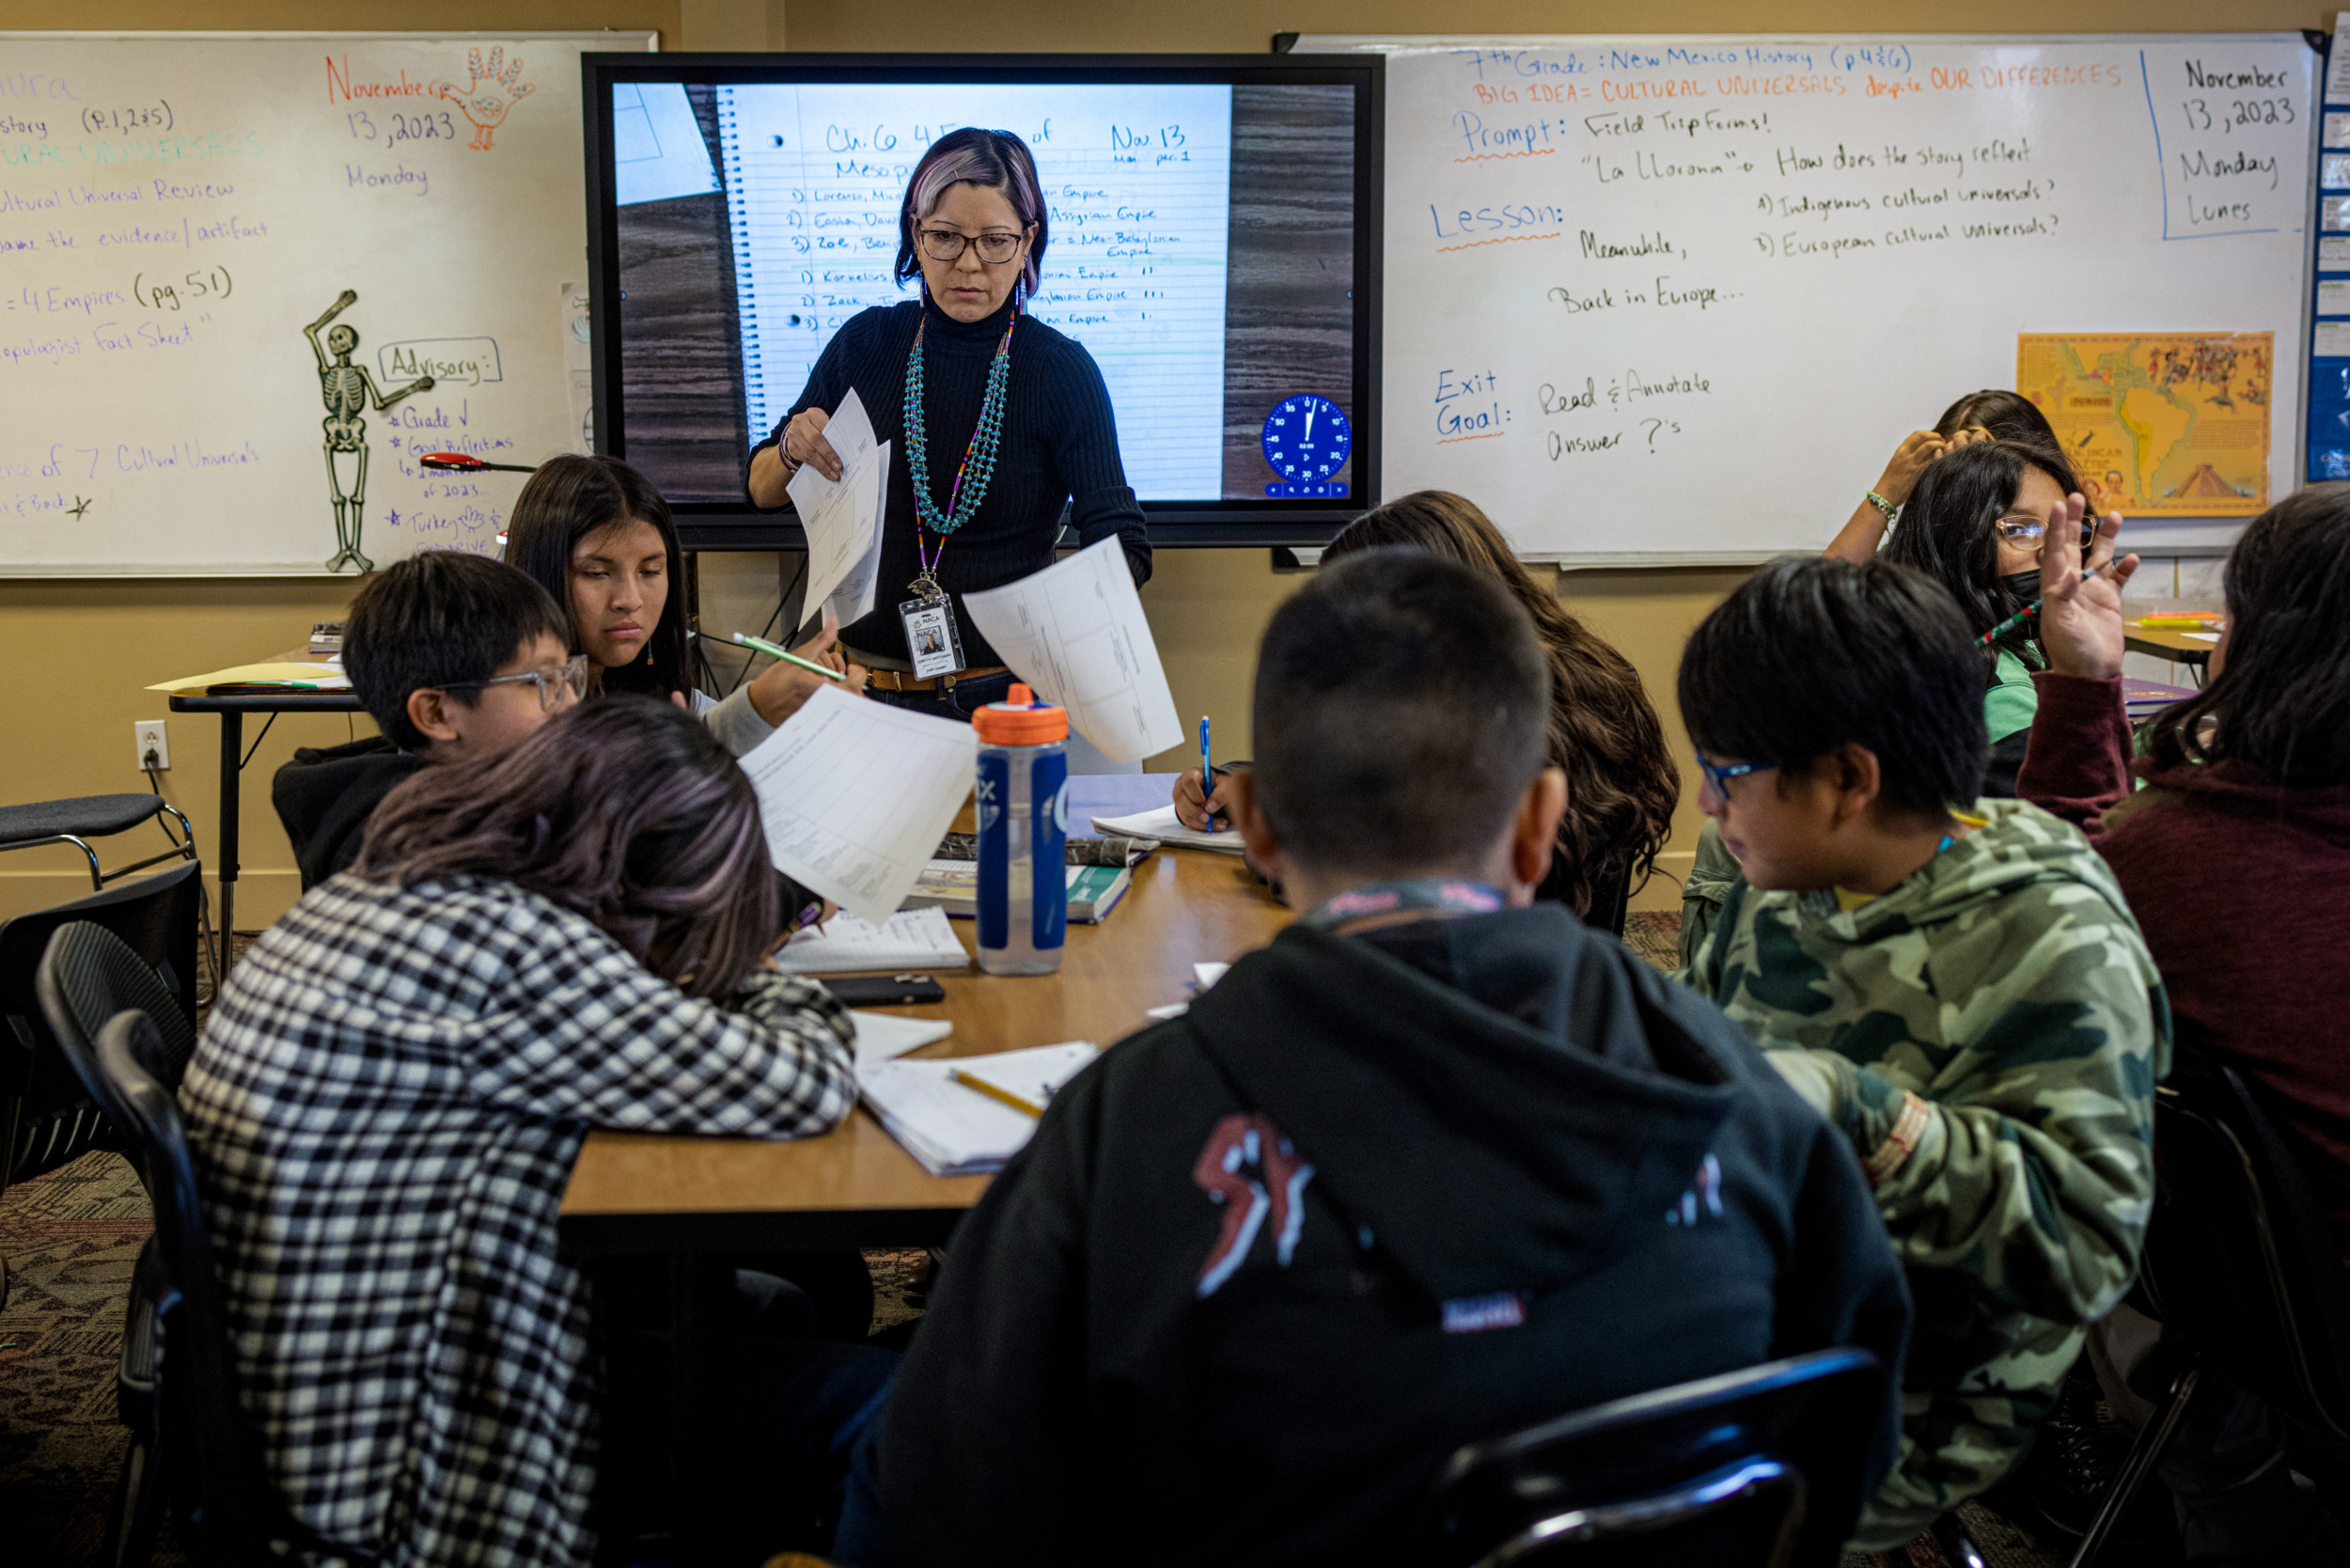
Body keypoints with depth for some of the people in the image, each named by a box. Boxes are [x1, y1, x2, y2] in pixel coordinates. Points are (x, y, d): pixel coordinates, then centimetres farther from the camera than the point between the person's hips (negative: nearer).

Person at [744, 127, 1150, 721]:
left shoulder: (1062, 369, -5)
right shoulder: (865, 343, 3)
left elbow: (1119, 543, -11)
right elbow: (761, 490, 12)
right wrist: (793, 450, -11)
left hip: (1007, 691, -2)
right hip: (866, 687, 3)